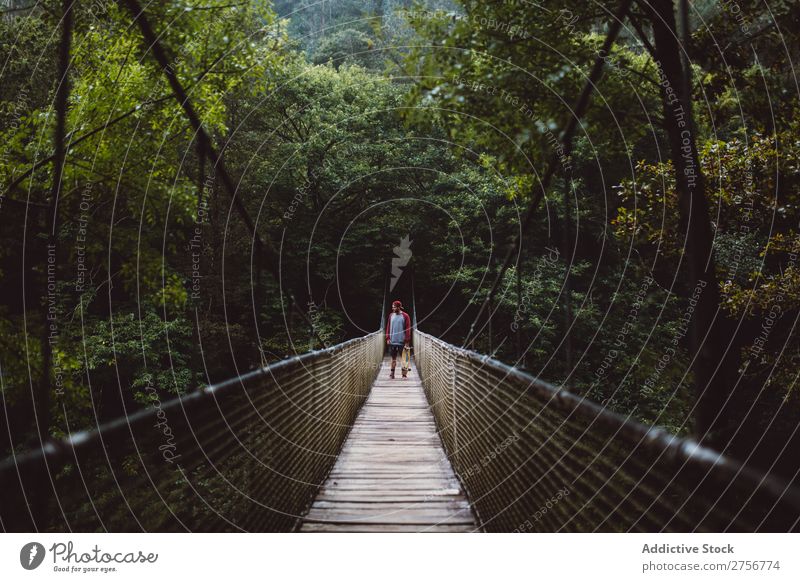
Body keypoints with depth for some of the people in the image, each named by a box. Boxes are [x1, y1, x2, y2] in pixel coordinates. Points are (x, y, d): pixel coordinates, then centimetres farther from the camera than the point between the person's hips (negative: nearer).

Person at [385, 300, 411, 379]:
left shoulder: (405, 316, -6)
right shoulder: (391, 315, 6)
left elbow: (408, 329, -7)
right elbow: (388, 327, 10)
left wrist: (407, 341, -10)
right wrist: (388, 338, 2)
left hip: (402, 341, -3)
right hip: (392, 341, 4)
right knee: (393, 357, 10)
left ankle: (404, 374, 10)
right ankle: (392, 373, 16)